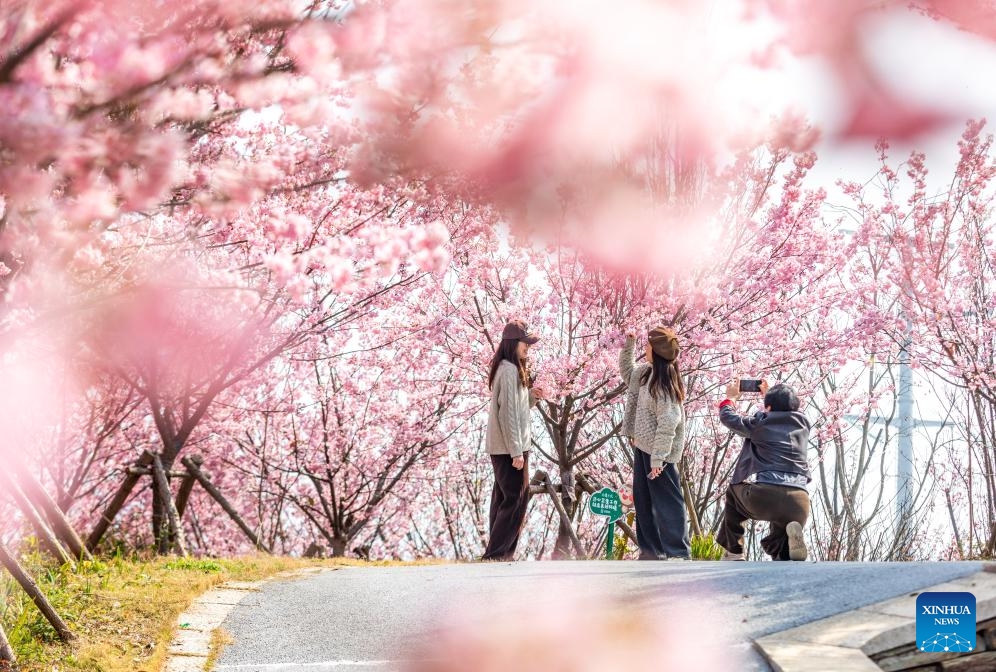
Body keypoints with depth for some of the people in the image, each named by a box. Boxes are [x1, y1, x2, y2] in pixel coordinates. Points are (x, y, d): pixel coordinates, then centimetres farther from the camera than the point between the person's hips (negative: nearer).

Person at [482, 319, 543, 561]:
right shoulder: (509, 370, -16)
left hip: (501, 448, 10)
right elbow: (508, 413, -20)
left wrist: (532, 395, 1)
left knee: (503, 499, 12)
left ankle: (497, 554, 16)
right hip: (509, 448, -10)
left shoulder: (512, 369, 14)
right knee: (515, 500, -7)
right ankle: (496, 553, -7)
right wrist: (516, 451, -19)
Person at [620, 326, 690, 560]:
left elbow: (667, 423, -25)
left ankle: (679, 554, 4)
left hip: (658, 452, -9)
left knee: (667, 502, -3)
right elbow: (627, 372, 29)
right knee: (642, 499, 15)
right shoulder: (646, 372, 5)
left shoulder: (664, 383, -22)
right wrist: (628, 344, 17)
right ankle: (651, 549, 25)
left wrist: (658, 458, -26)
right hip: (643, 445, 9)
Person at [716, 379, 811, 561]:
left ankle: (733, 552, 26)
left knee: (734, 490, 31)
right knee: (777, 546, 24)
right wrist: (770, 395, 55)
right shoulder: (803, 424, 18)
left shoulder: (760, 424, 7)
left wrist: (731, 397, 41)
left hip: (763, 495, -3)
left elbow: (727, 417, 23)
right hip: (799, 502, 3)